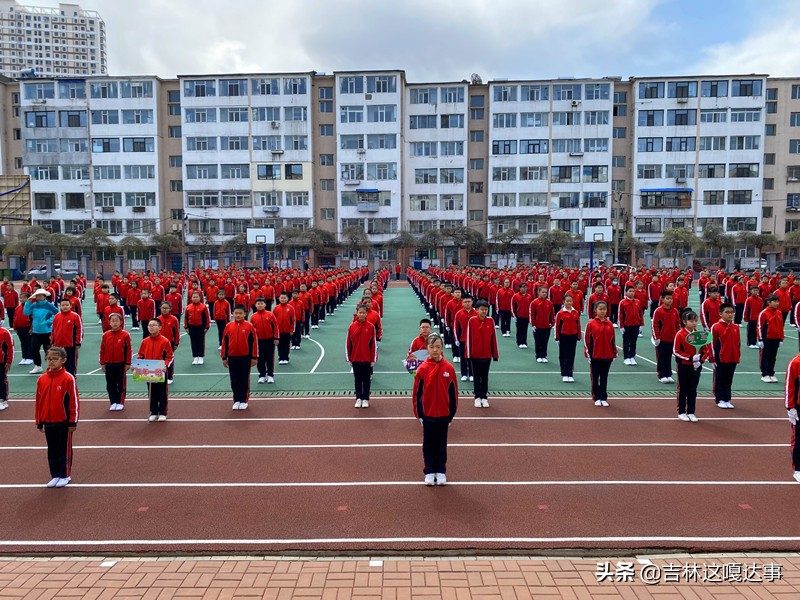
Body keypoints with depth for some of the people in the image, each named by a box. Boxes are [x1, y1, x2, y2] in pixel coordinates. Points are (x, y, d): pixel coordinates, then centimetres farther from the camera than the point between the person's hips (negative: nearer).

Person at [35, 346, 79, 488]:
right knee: (52, 450, 14)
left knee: (65, 449, 7)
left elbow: (74, 401, -11)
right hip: (48, 423, 5)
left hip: (64, 423, -5)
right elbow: (38, 401, 8)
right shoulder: (42, 379, 1)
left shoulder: (68, 378, -13)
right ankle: (55, 475, 26)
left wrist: (73, 422, -10)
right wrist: (39, 422, 9)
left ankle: (65, 476, 20)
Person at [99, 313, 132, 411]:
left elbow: (129, 350, -5)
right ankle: (113, 402, 19)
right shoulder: (105, 335, 1)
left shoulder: (125, 335, -7)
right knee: (110, 385, 9)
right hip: (109, 364, 3)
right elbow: (102, 350, 6)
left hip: (121, 364, -3)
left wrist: (128, 363, -6)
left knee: (121, 384, 5)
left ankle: (120, 402, 15)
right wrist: (102, 363, 4)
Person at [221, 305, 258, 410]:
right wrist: (224, 358, 5)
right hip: (232, 358, 2)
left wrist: (254, 357, -5)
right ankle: (236, 400, 20)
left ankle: (244, 400, 16)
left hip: (245, 357, -2)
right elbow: (224, 342, 6)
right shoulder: (228, 326, 2)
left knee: (245, 379, 6)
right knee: (235, 380, 9)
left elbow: (254, 342, -3)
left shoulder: (249, 326, -5)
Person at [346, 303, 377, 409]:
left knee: (366, 380, 9)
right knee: (357, 379, 11)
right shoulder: (352, 326, -3)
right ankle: (358, 398, 21)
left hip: (367, 359, -1)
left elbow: (374, 343, -3)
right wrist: (348, 358, 1)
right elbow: (348, 343, 1)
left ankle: (365, 399, 19)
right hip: (355, 359, 1)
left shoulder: (371, 326, -6)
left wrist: (373, 359, -4)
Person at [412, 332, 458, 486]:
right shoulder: (422, 369, -8)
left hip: (444, 415, 1)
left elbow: (453, 393, 0)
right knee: (428, 443, 10)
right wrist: (419, 414, -3)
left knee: (441, 444, 12)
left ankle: (441, 471, 25)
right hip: (427, 414, -1)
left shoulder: (449, 368, -6)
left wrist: (452, 414, 1)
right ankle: (429, 472, 22)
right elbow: (417, 393, -3)